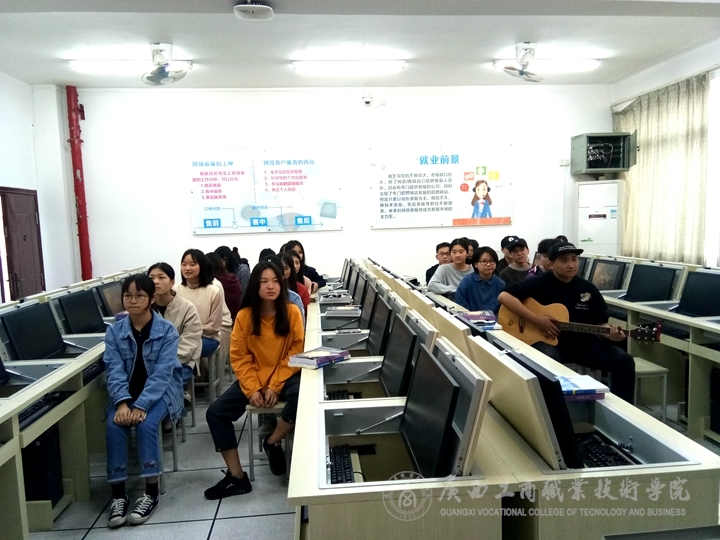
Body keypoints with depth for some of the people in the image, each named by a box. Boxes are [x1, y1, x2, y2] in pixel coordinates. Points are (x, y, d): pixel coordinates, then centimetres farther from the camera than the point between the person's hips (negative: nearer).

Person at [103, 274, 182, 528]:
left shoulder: (167, 330, -11)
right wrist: (122, 403, -27)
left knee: (146, 423, -28)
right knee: (114, 425, -24)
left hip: (160, 391, -3)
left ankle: (151, 492, -16)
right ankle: (118, 493, -13)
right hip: (127, 393, 3)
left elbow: (162, 372, -18)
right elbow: (115, 371, -10)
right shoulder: (114, 331, -1)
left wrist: (141, 406, -29)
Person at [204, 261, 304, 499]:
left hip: (285, 376, -2)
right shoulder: (244, 315, -5)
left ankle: (272, 442, -3)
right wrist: (252, 389, -16)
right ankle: (237, 477, -2)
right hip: (253, 378, 2)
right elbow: (239, 357, -3)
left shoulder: (292, 312, -9)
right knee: (215, 412, -13)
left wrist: (275, 386, -17)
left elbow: (295, 353, -8)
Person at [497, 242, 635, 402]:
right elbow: (504, 296, -19)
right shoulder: (540, 283, -8)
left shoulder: (589, 289, 6)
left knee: (624, 361, -10)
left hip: (583, 343, 5)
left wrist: (610, 332, -14)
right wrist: (536, 319, -23)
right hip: (549, 342, -5)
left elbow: (599, 322, 11)